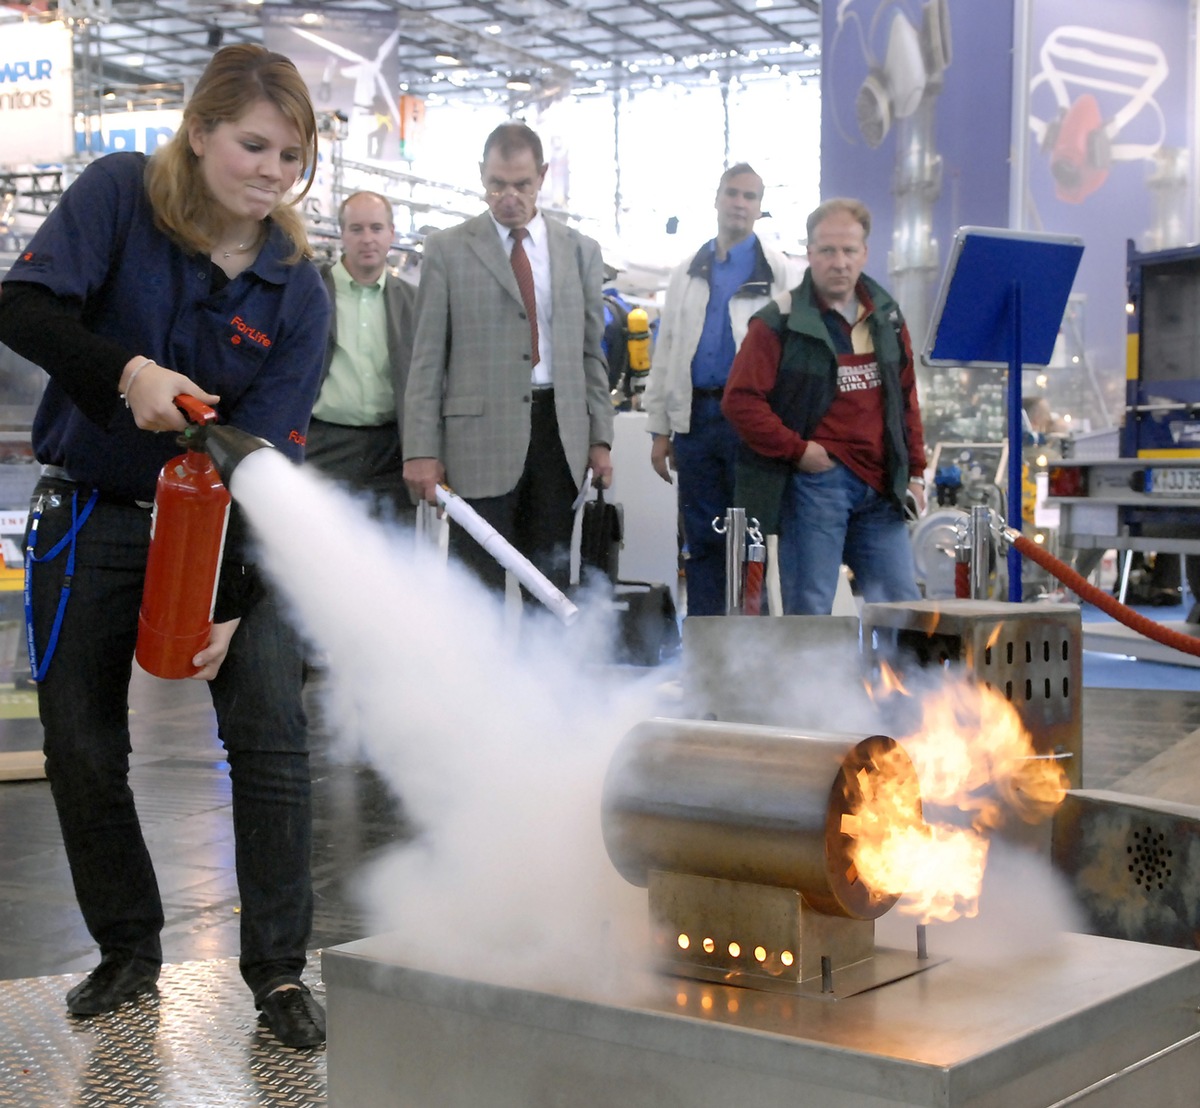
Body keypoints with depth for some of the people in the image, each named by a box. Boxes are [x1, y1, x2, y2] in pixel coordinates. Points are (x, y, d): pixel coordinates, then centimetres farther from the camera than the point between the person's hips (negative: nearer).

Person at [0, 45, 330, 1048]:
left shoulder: (300, 291, -9)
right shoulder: (121, 194, -10)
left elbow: (266, 455, -14)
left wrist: (232, 603, -22)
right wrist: (129, 373, -37)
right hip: (94, 519, 0)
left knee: (271, 735, -10)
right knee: (83, 751, 6)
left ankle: (279, 966, 4)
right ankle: (129, 951, 27)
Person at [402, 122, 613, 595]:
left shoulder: (580, 251, 12)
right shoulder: (448, 249, 3)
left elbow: (591, 352, 14)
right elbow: (427, 357, 1)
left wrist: (600, 438, 6)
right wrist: (421, 450, -6)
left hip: (559, 433, 3)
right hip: (480, 438, -3)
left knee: (551, 584, 6)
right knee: (480, 586, -3)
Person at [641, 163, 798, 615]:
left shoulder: (778, 272, 4)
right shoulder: (687, 273, 17)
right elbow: (665, 353, 16)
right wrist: (659, 429, 10)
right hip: (695, 419, 4)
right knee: (701, 541, 7)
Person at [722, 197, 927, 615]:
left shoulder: (886, 317, 13)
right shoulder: (779, 322, -5)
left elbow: (907, 399, 18)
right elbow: (740, 400, -10)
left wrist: (914, 471, 13)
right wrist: (796, 450, -13)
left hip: (880, 486, 5)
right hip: (815, 480, -5)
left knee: (903, 607, 7)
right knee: (809, 610, -1)